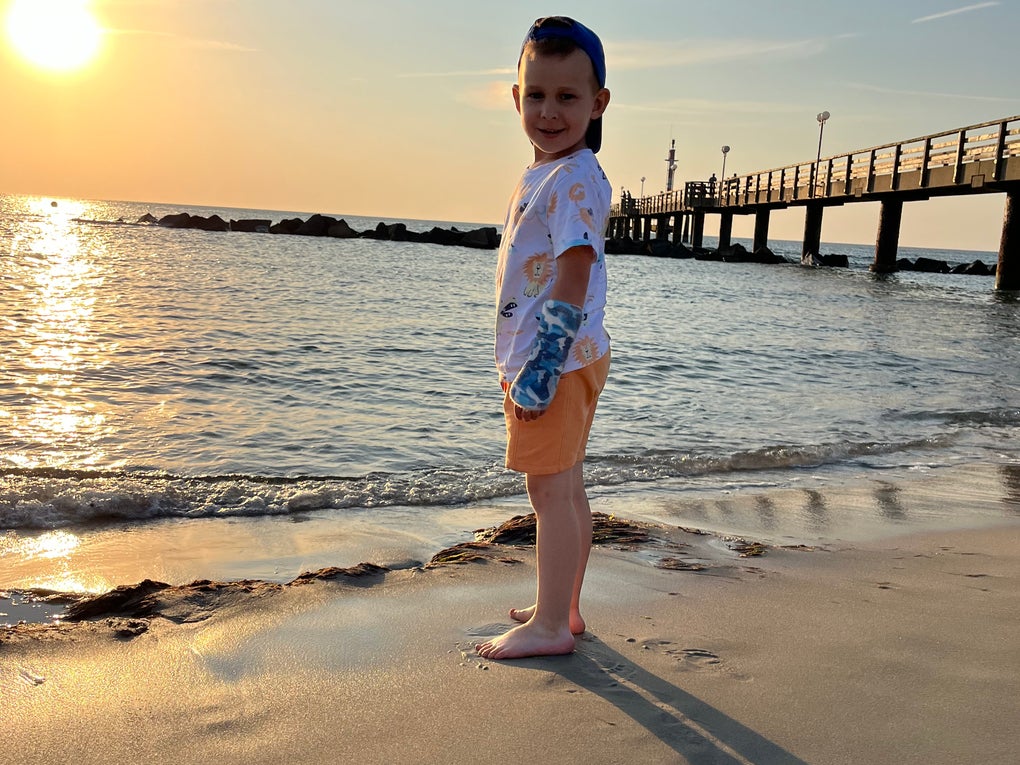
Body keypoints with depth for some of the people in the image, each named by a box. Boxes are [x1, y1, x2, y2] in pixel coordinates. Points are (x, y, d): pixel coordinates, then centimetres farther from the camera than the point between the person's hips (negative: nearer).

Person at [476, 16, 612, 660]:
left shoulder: (575, 179, -16)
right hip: (553, 361, 10)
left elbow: (573, 278, -22)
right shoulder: (546, 177, 15)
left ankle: (550, 627, 8)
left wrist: (542, 367, -24)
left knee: (551, 490, -3)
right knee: (565, 488, 17)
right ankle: (563, 607, 31)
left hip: (558, 361, -10)